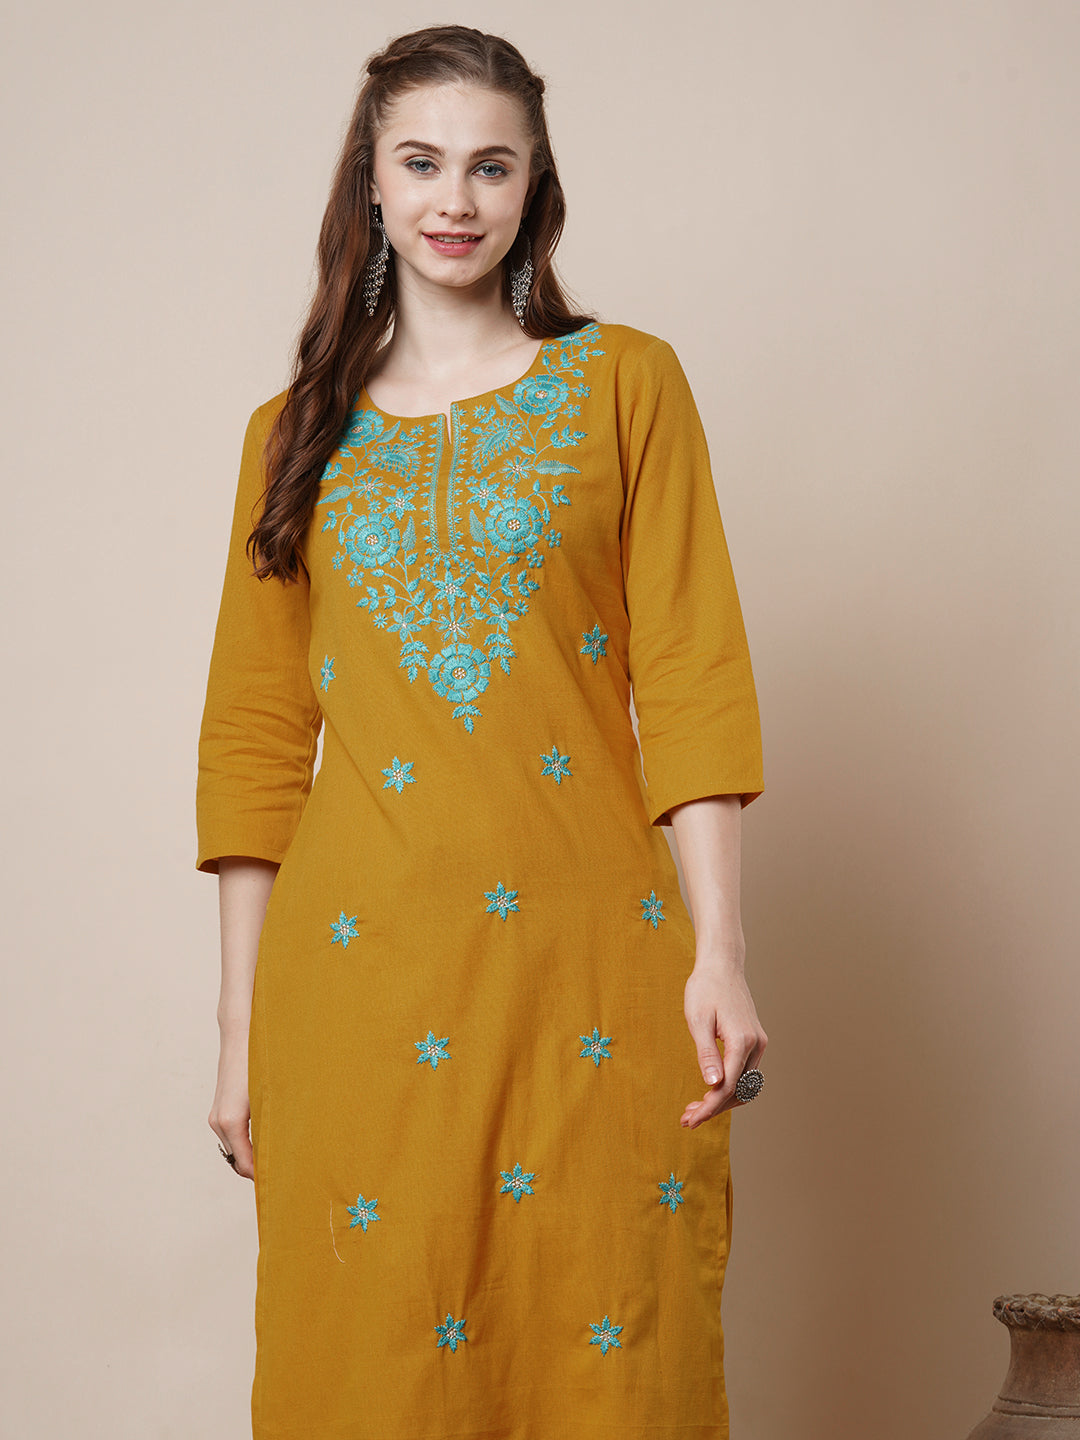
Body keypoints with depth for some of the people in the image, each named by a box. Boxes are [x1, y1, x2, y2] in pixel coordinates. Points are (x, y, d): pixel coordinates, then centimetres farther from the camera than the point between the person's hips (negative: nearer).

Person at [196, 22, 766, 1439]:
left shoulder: (625, 383, 7)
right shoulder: (299, 432, 12)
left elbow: (692, 673, 0)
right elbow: (256, 735, 10)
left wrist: (718, 952, -9)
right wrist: (241, 1030, 5)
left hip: (591, 962, -1)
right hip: (361, 966, 1)